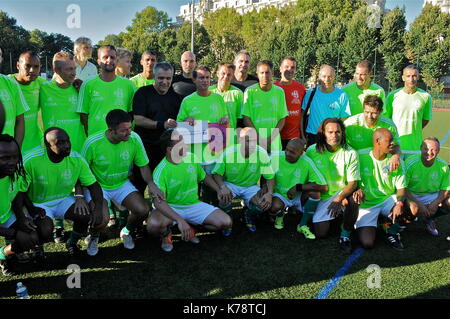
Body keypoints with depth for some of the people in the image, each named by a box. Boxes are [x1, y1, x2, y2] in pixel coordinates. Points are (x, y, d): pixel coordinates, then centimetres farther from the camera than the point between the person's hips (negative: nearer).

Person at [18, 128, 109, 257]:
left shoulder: (76, 159, -14)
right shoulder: (30, 161, -22)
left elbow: (93, 185, -8)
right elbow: (20, 191, -11)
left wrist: (98, 208, -24)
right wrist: (32, 211, -22)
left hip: (65, 200, 3)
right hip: (39, 204, -3)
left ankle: (72, 242, 11)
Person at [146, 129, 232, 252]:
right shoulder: (161, 171, -20)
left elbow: (204, 176, 16)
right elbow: (159, 201, -29)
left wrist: (219, 191, 1)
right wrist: (179, 220, -42)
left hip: (194, 204, 5)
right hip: (171, 208, -4)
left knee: (226, 222, -12)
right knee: (153, 225, -37)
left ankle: (191, 227, 12)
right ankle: (166, 233, 2)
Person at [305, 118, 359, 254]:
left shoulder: (350, 153, -9)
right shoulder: (312, 151, -5)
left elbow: (352, 183, -14)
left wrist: (339, 199, -31)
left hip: (342, 193, -1)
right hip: (321, 196, 1)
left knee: (353, 198, -36)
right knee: (320, 233, -11)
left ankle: (345, 235, -12)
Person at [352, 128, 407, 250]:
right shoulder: (361, 156, -10)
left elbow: (401, 188, -7)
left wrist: (399, 203, -28)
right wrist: (358, 190, -23)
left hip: (388, 200, 3)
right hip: (366, 204, -3)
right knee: (367, 243, -21)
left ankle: (392, 232, 0)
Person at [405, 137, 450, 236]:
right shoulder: (410, 163, -18)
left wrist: (435, 203, -18)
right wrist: (419, 203, -26)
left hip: (433, 196, 4)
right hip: (413, 195, -4)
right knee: (414, 208, -34)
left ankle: (428, 217, 3)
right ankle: (428, 221, 3)